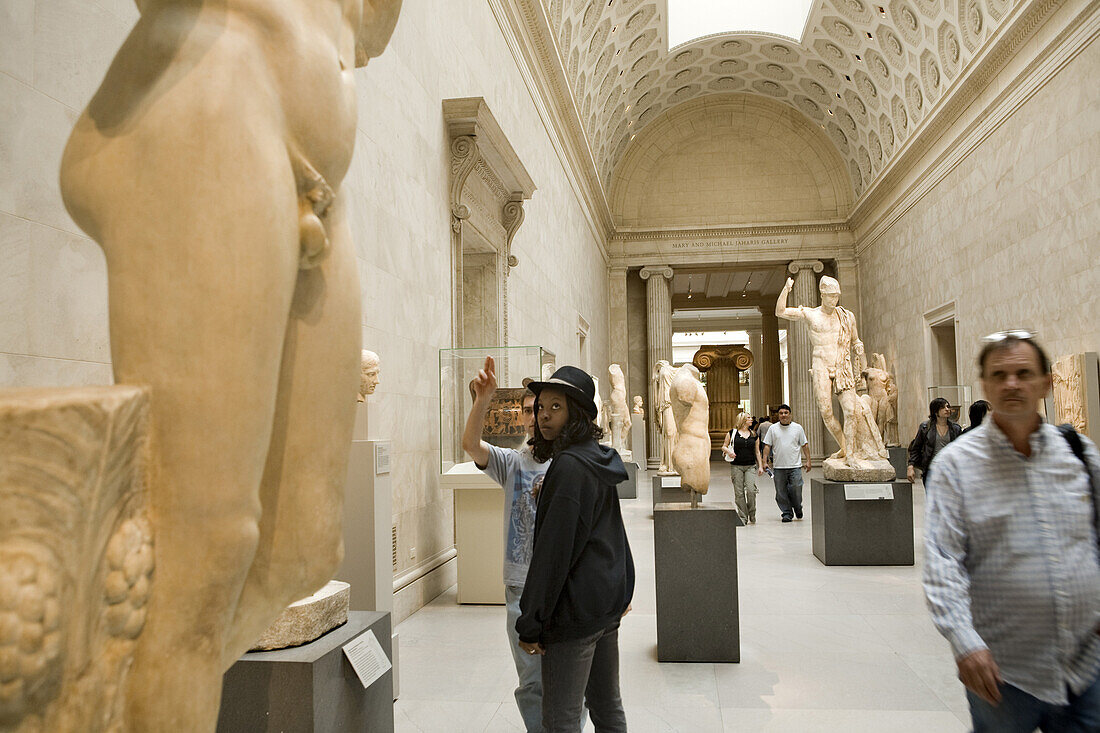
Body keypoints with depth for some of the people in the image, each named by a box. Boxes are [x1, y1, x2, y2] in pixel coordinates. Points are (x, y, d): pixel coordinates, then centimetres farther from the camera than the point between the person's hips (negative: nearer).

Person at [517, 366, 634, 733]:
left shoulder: (569, 466, -19)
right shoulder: (601, 461, 11)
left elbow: (553, 550, -21)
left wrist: (531, 623, -18)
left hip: (575, 609, -10)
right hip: (609, 602, 10)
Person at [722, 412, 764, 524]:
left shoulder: (754, 435, 13)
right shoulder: (732, 433, 4)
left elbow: (757, 452, 17)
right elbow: (724, 446, 10)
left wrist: (760, 466, 10)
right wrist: (728, 451, -11)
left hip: (751, 466, 1)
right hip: (736, 467, -1)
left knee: (751, 490, -13)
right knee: (739, 493, -1)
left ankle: (752, 516, 6)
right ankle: (743, 517, 8)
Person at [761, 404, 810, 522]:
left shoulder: (798, 428, 6)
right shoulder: (773, 428, 5)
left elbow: (804, 445, 9)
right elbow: (767, 446, 5)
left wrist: (807, 460, 3)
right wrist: (764, 461, -2)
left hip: (795, 466, -1)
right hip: (778, 467, 1)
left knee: (796, 489, -5)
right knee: (781, 492, 2)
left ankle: (798, 509, 20)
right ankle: (787, 513, 14)